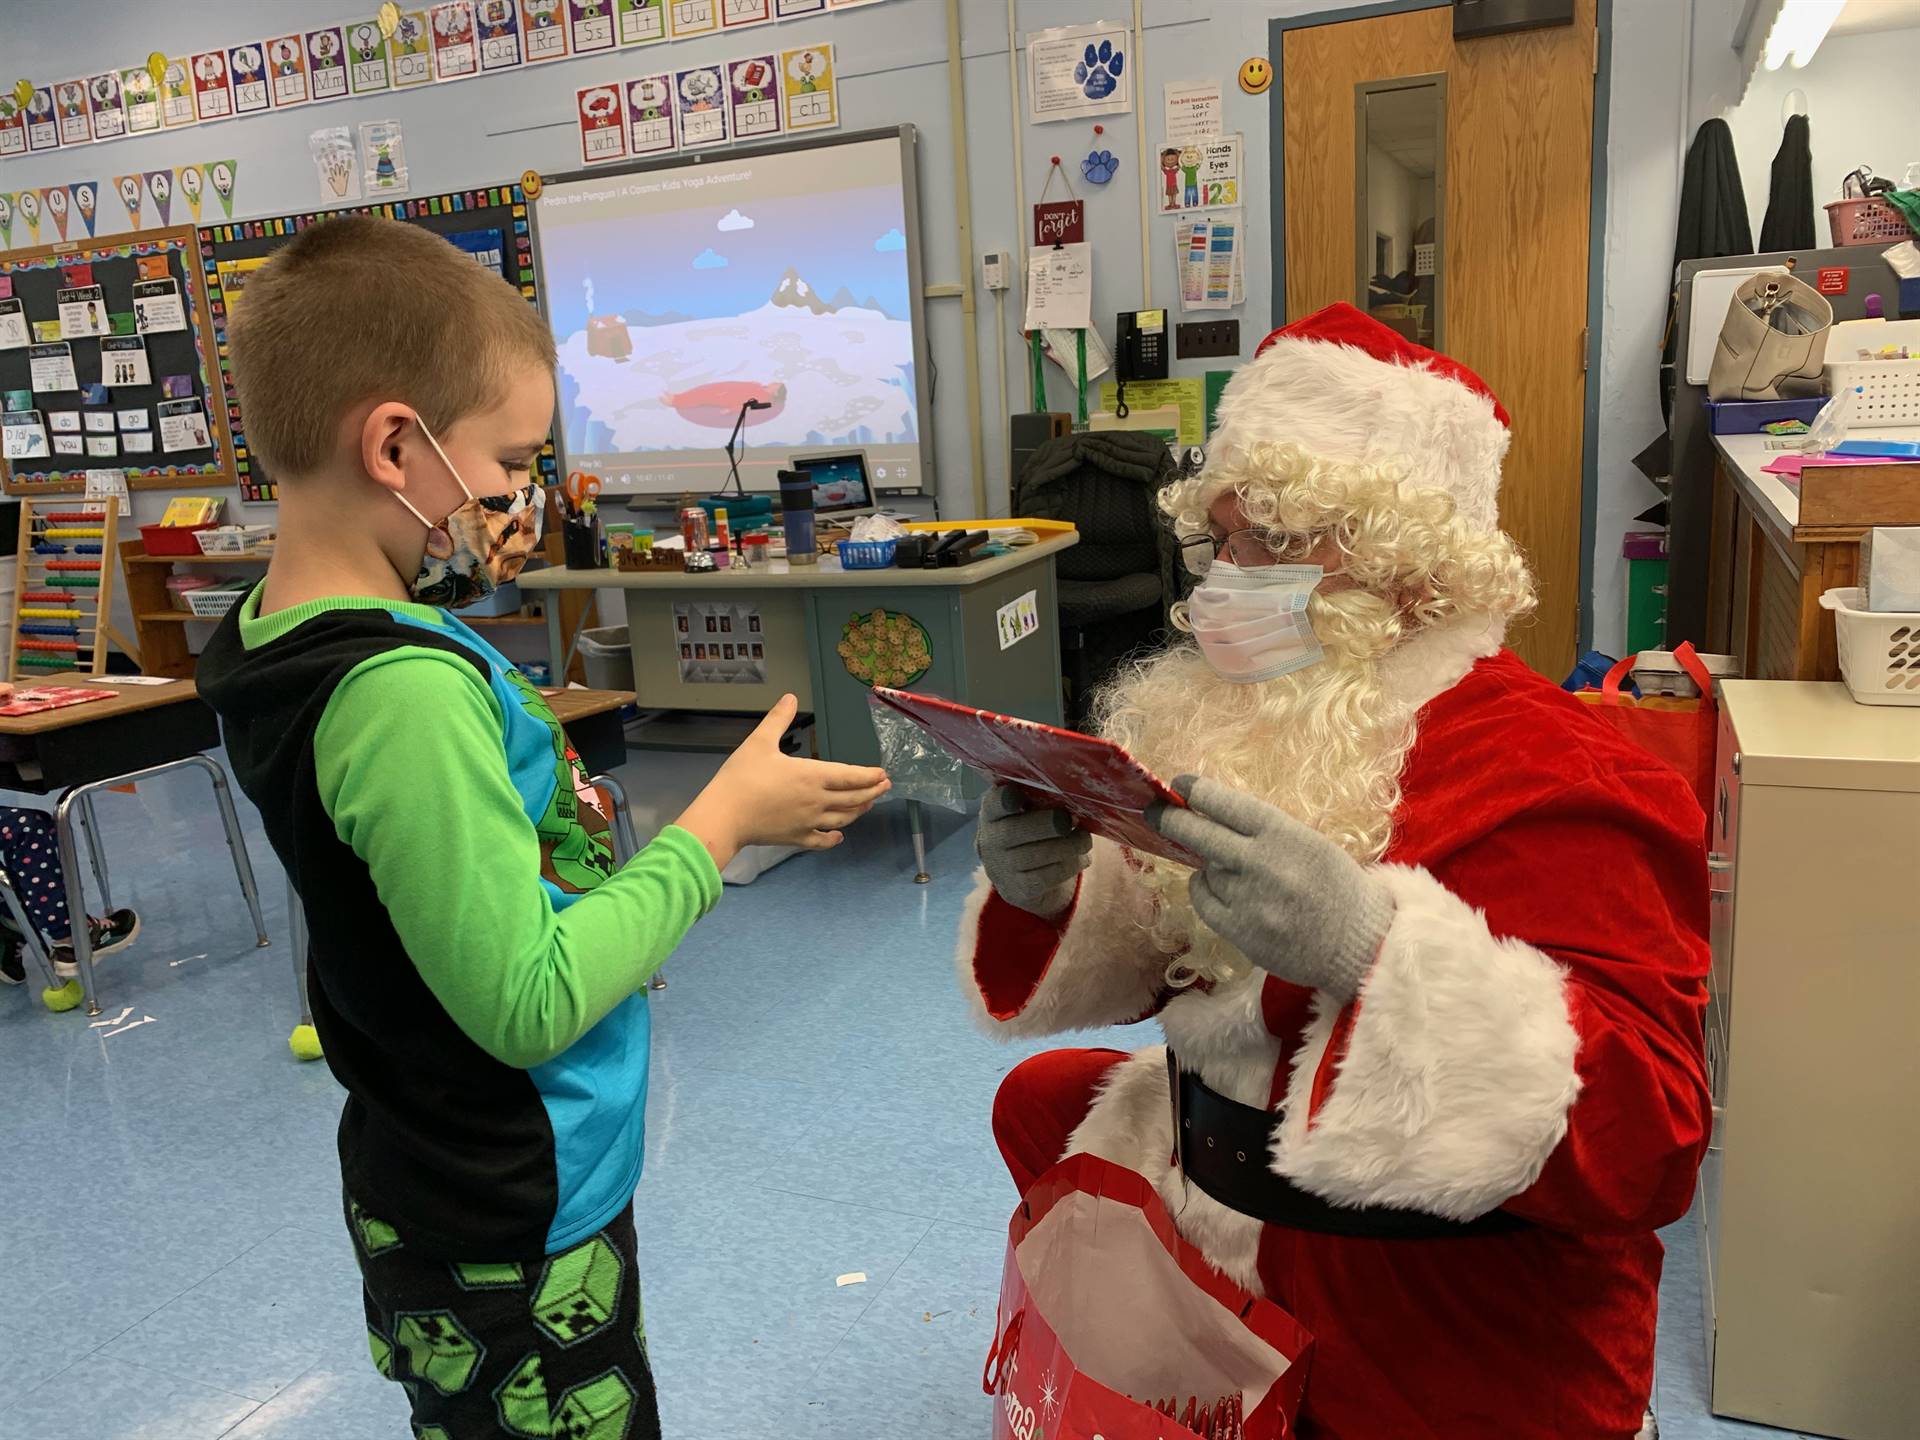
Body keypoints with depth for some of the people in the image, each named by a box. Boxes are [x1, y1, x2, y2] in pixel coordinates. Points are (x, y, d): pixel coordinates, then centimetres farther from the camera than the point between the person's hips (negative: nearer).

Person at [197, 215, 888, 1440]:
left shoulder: (285, 638, -1)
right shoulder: (404, 692, -31)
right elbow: (526, 1000, -29)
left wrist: (459, 588, 3)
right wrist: (724, 820, -21)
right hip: (513, 1244, -9)